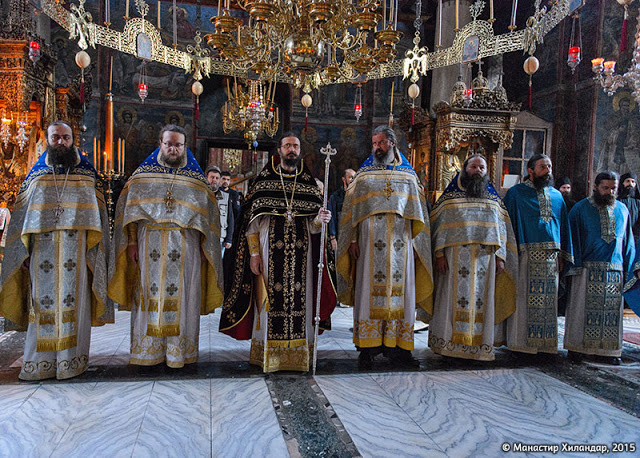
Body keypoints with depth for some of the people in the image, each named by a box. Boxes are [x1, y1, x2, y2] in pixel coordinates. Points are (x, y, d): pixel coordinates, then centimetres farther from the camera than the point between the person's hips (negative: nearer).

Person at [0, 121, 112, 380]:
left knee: (73, 300, -2)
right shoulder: (36, 174, 14)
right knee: (42, 301, 1)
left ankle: (71, 361, 5)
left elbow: (97, 216, 7)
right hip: (42, 249, 2)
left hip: (76, 249, -1)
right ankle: (39, 363, 7)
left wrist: (94, 252, -1)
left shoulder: (87, 174, 9)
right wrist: (24, 251, 5)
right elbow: (22, 215, 13)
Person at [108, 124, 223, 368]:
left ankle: (180, 350, 9)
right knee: (149, 295, 2)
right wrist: (132, 242, -3)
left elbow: (206, 216, 8)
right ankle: (148, 350, 12)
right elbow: (129, 210, 7)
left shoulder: (196, 178, 9)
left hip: (185, 246, 0)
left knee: (182, 296, 0)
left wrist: (203, 248, 1)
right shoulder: (143, 175, 9)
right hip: (150, 245, 0)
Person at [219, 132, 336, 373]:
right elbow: (252, 221, 2)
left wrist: (321, 219, -17)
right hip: (271, 251, -1)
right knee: (270, 298, -2)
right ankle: (268, 354, 8)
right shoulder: (264, 181, 6)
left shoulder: (310, 184, 11)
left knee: (299, 297, 1)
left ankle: (299, 354, 11)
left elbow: (313, 226, 6)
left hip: (300, 252, 2)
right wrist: (254, 253, -5)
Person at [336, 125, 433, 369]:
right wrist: (352, 240, -4)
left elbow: (418, 211, 13)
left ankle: (396, 346, 7)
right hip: (370, 240, -1)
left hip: (401, 241, 2)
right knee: (369, 290, -4)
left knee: (400, 291, 0)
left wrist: (416, 243, 4)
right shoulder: (364, 174, 11)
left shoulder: (409, 175, 13)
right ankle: (367, 348, 0)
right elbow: (351, 208, 6)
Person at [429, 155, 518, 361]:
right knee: (454, 298, -4)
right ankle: (450, 344, 2)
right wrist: (439, 254, -8)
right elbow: (440, 225, 2)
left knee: (482, 300, 2)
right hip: (456, 257, -2)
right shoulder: (451, 197, 8)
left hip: (486, 258, 3)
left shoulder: (494, 200, 16)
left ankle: (480, 346, 8)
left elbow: (501, 230, 14)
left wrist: (500, 257, 4)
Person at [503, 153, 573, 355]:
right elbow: (509, 223, -3)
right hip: (526, 255, -4)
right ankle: (522, 341, 3)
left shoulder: (556, 196, 16)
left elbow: (563, 226, 18)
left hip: (551, 256, 5)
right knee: (524, 298, -5)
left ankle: (545, 343, 14)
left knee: (548, 299, 6)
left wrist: (562, 256, 11)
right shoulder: (516, 193, 1)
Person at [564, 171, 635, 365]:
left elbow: (628, 241, 16)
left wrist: (628, 269, 10)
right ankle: (577, 346, 8)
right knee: (582, 307, -2)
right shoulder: (581, 208, 0)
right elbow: (573, 237, -2)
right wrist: (575, 265, -10)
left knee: (612, 309, 6)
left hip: (614, 269, 3)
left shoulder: (622, 210, 11)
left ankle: (608, 349, 16)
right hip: (587, 269, -3)